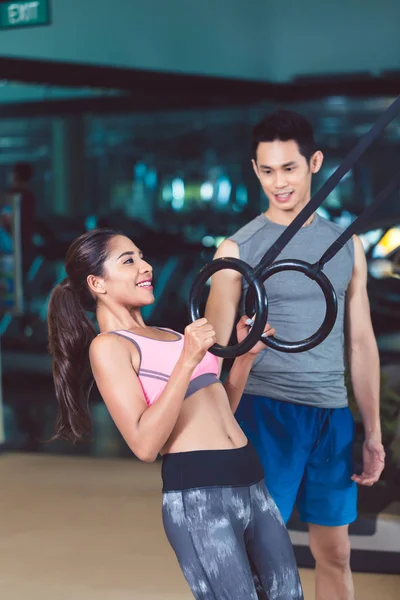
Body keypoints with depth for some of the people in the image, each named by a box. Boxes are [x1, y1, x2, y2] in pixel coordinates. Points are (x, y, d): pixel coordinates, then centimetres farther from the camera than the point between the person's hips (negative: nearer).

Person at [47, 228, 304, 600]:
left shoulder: (169, 333, 19)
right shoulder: (108, 346, -5)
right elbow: (145, 444, -16)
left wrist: (245, 354, 12)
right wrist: (187, 361, -19)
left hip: (252, 482, 8)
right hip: (197, 494, -8)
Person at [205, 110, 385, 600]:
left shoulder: (346, 245, 10)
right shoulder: (238, 249, -1)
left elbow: (361, 343, 13)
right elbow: (214, 349, -2)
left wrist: (373, 432, 10)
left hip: (333, 415, 4)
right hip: (266, 411, -3)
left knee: (335, 554, 9)